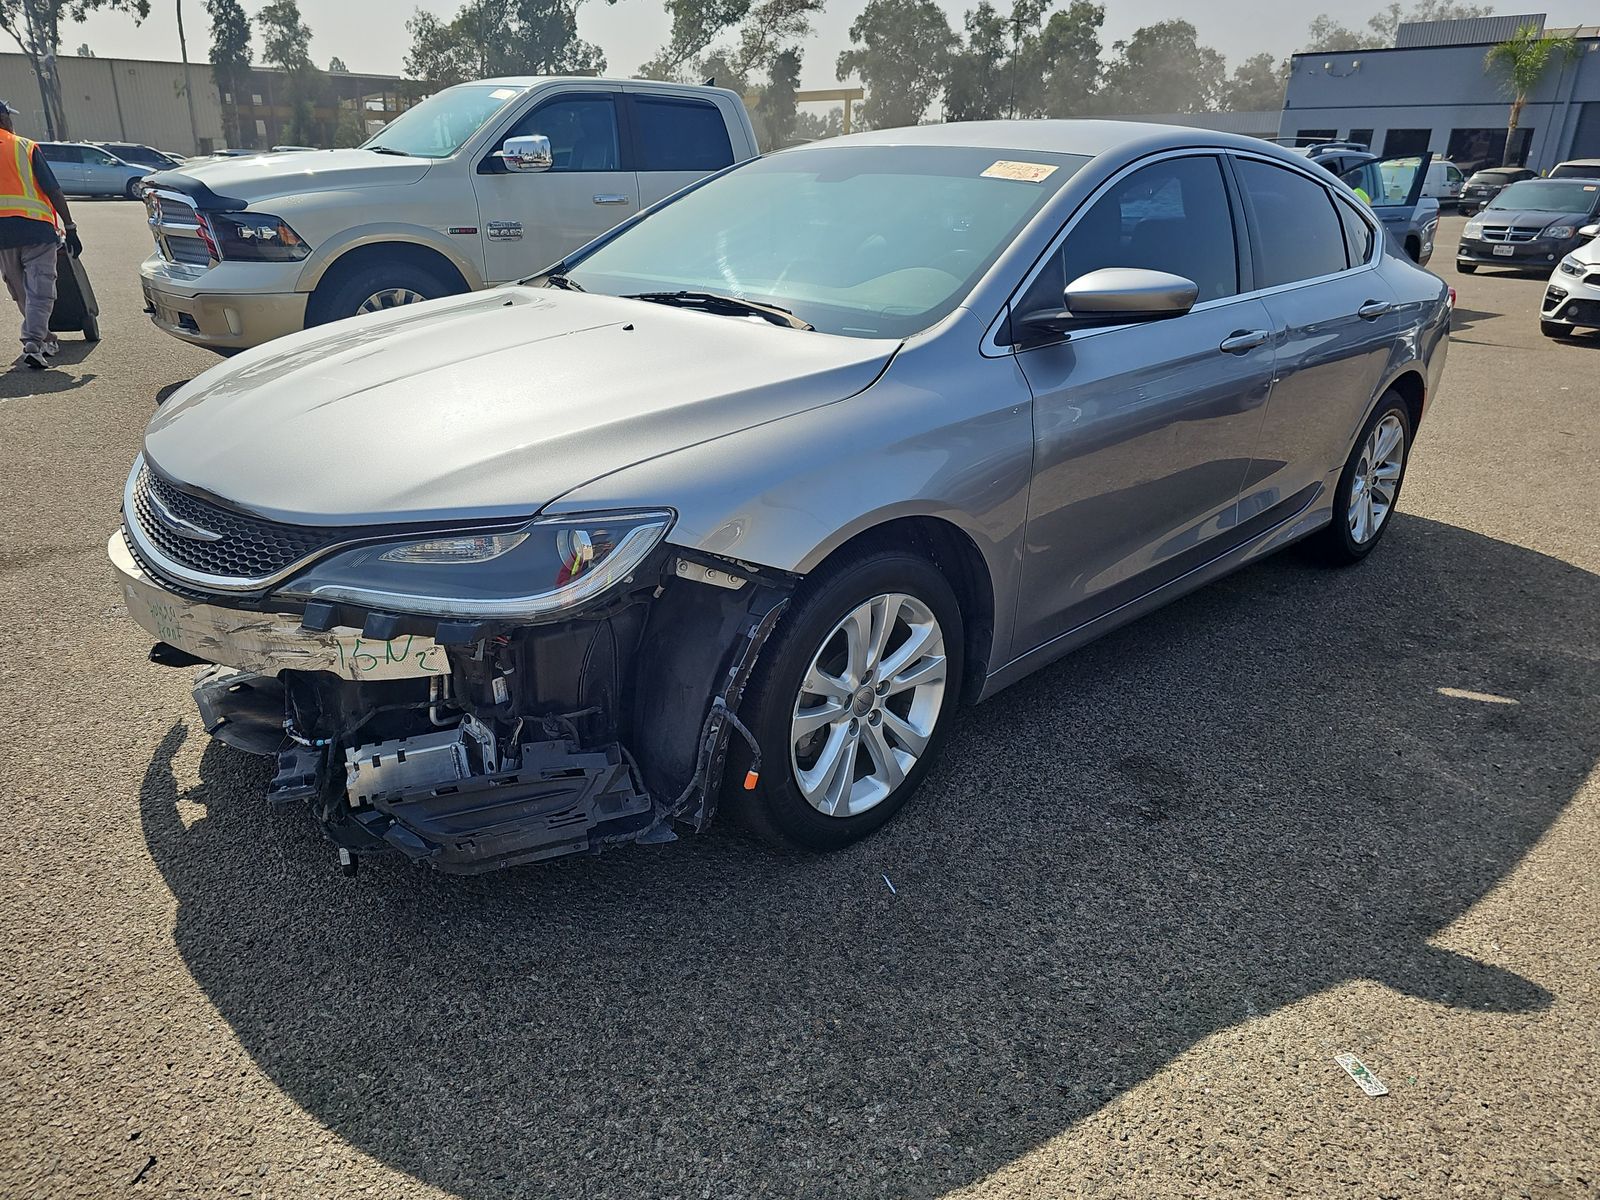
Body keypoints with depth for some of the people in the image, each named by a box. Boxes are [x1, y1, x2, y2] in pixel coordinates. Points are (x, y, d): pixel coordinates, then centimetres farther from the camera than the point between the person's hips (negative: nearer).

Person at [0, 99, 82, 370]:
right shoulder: (25, 147, 0)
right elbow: (53, 191, -6)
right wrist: (70, 228, -2)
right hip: (35, 227, -4)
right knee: (39, 291, -4)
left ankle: (44, 339, 27)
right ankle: (33, 344, -16)